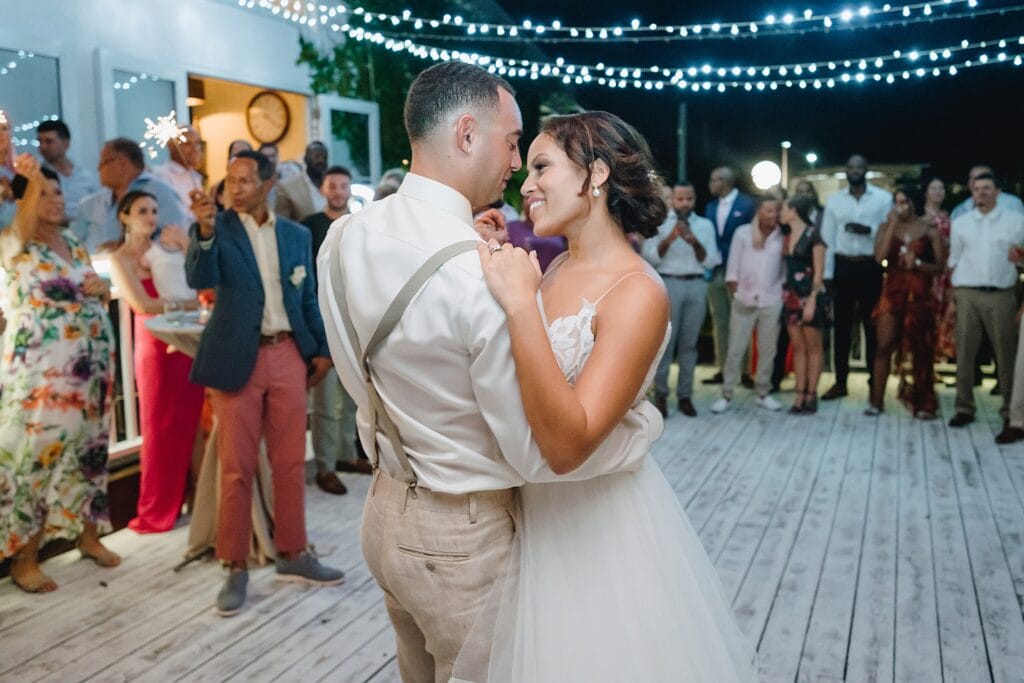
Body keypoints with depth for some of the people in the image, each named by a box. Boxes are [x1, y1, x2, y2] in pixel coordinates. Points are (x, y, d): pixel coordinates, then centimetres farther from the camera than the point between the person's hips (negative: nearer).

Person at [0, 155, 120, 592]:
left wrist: (103, 290, -4)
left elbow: (96, 295, 20)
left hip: (90, 365, 6)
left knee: (86, 448, 13)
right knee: (37, 452, -2)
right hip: (40, 369, -6)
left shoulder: (75, 244, 12)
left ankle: (88, 535, 28)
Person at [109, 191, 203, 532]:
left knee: (191, 422, 4)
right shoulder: (120, 259, 0)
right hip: (155, 344, -3)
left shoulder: (165, 248, 9)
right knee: (160, 427, 3)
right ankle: (156, 511, 15)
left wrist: (186, 247, -4)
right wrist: (190, 302, -9)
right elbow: (143, 305, -11)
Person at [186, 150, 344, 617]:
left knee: (290, 463, 9)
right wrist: (204, 230, -33)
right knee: (236, 468, 2)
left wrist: (321, 349, 9)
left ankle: (292, 555, 23)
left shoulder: (296, 235, 9)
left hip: (288, 356, 3)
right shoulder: (217, 229, -1)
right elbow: (200, 280, -18)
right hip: (238, 360, -3)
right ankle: (236, 567, 13)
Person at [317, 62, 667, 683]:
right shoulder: (485, 273, -29)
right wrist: (647, 421, -9)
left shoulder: (343, 238, -5)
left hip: (385, 508, 7)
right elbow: (541, 454, -23)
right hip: (464, 537, -7)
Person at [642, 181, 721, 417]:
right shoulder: (659, 222, 4)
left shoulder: (705, 225, 11)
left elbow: (710, 262, 4)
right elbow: (649, 258, -4)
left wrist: (695, 242, -12)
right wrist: (669, 238, -17)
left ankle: (685, 395, 10)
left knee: (689, 343, 5)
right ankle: (661, 394, 3)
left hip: (697, 286, 3)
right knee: (665, 341, -4)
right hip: (668, 284, -2)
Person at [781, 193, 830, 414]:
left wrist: (812, 300, -17)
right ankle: (800, 394, 9)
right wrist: (786, 293, 4)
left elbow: (819, 271, -11)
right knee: (797, 347, 6)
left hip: (810, 294, -7)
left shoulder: (813, 234, -9)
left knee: (813, 347, 2)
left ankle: (811, 395, 5)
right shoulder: (787, 235, 10)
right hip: (792, 295, 7)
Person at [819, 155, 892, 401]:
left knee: (872, 325, 4)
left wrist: (868, 230, -20)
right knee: (842, 325, 7)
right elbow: (827, 237, 4)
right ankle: (840, 382, 14)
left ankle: (875, 382, 13)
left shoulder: (883, 198, 1)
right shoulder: (834, 200, 7)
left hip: (870, 267, -2)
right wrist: (827, 274, -1)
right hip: (842, 266, 2)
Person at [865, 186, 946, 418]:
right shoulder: (887, 227, 6)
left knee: (919, 350, 5)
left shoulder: (930, 230, 3)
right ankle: (876, 401, 1)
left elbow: (940, 267, 0)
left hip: (920, 296, 0)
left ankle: (923, 403, 14)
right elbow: (879, 257, -11)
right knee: (884, 346, -4)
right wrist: (892, 225, -11)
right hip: (892, 293, 1)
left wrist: (917, 263, -17)